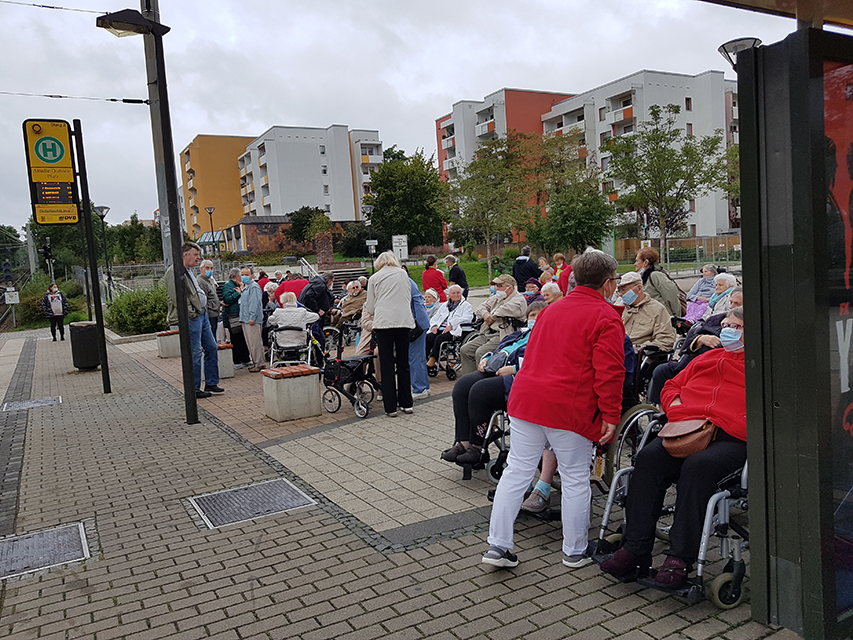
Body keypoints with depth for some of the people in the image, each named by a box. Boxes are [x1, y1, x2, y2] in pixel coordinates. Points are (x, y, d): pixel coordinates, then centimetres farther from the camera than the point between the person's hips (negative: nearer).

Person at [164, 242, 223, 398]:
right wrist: (191, 313, -17)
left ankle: (211, 383, 22)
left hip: (201, 315, 10)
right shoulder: (175, 272, -13)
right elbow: (177, 298, -21)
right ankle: (194, 390, 5)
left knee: (211, 347, 12)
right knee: (194, 353, -5)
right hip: (191, 318, -10)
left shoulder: (187, 271, 19)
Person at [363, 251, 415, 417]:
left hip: (383, 323, -2)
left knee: (387, 365, 3)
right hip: (404, 321, 2)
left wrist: (366, 305, 30)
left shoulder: (374, 278, 6)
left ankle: (391, 407, 3)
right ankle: (406, 404, 17)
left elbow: (370, 308, 8)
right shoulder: (403, 274, 13)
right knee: (403, 363, 12)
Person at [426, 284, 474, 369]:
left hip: (454, 331, -5)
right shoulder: (445, 305, 30)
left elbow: (467, 318, -8)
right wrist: (434, 325, 2)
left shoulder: (466, 305, 12)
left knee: (439, 338, -34)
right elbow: (435, 318, 27)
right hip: (440, 328, 5)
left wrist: (451, 325, -18)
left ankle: (430, 363, -39)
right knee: (428, 337, -26)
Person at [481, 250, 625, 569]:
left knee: (517, 470, 9)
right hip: (570, 407, -6)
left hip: (526, 397, 6)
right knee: (575, 478, 9)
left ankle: (497, 546, 13)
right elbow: (609, 371, -13)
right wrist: (610, 415, -9)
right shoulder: (606, 316, -5)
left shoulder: (552, 309, 18)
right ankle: (575, 552, 23)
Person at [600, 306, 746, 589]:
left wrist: (743, 426, -16)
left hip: (730, 439, -4)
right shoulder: (706, 358, 32)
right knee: (648, 457, -24)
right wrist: (678, 408, 8)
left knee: (697, 465, -36)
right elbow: (672, 386, 30)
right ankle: (635, 549, -22)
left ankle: (680, 557, -28)